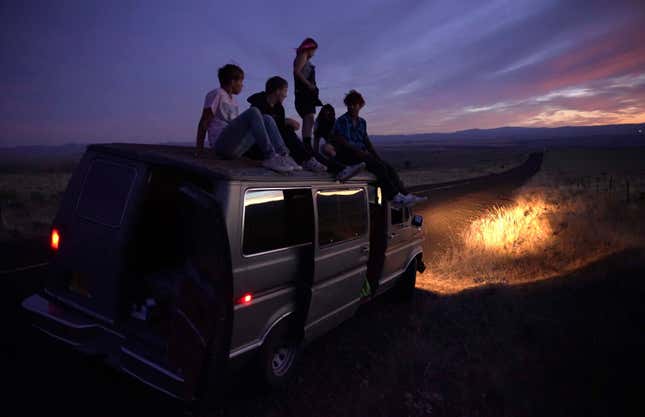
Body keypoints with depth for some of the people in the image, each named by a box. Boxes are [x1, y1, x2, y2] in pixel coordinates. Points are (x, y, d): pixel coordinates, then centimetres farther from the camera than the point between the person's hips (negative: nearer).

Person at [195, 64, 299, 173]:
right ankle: (270, 158, -30)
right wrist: (199, 149, -6)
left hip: (235, 147, 8)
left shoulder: (233, 100, 24)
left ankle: (283, 156, -20)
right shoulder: (217, 94, 1)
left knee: (267, 119, -3)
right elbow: (204, 122, -3)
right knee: (253, 112, -23)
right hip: (221, 143, -8)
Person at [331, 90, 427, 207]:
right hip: (346, 156, -7)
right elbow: (341, 142, -12)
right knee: (378, 166, -26)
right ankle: (394, 196, -26)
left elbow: (367, 141, 19)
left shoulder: (362, 122, 18)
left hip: (361, 154, 7)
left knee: (388, 167, -13)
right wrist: (359, 151, -20)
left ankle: (404, 194, -19)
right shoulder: (341, 121, -3)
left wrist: (377, 156, 6)